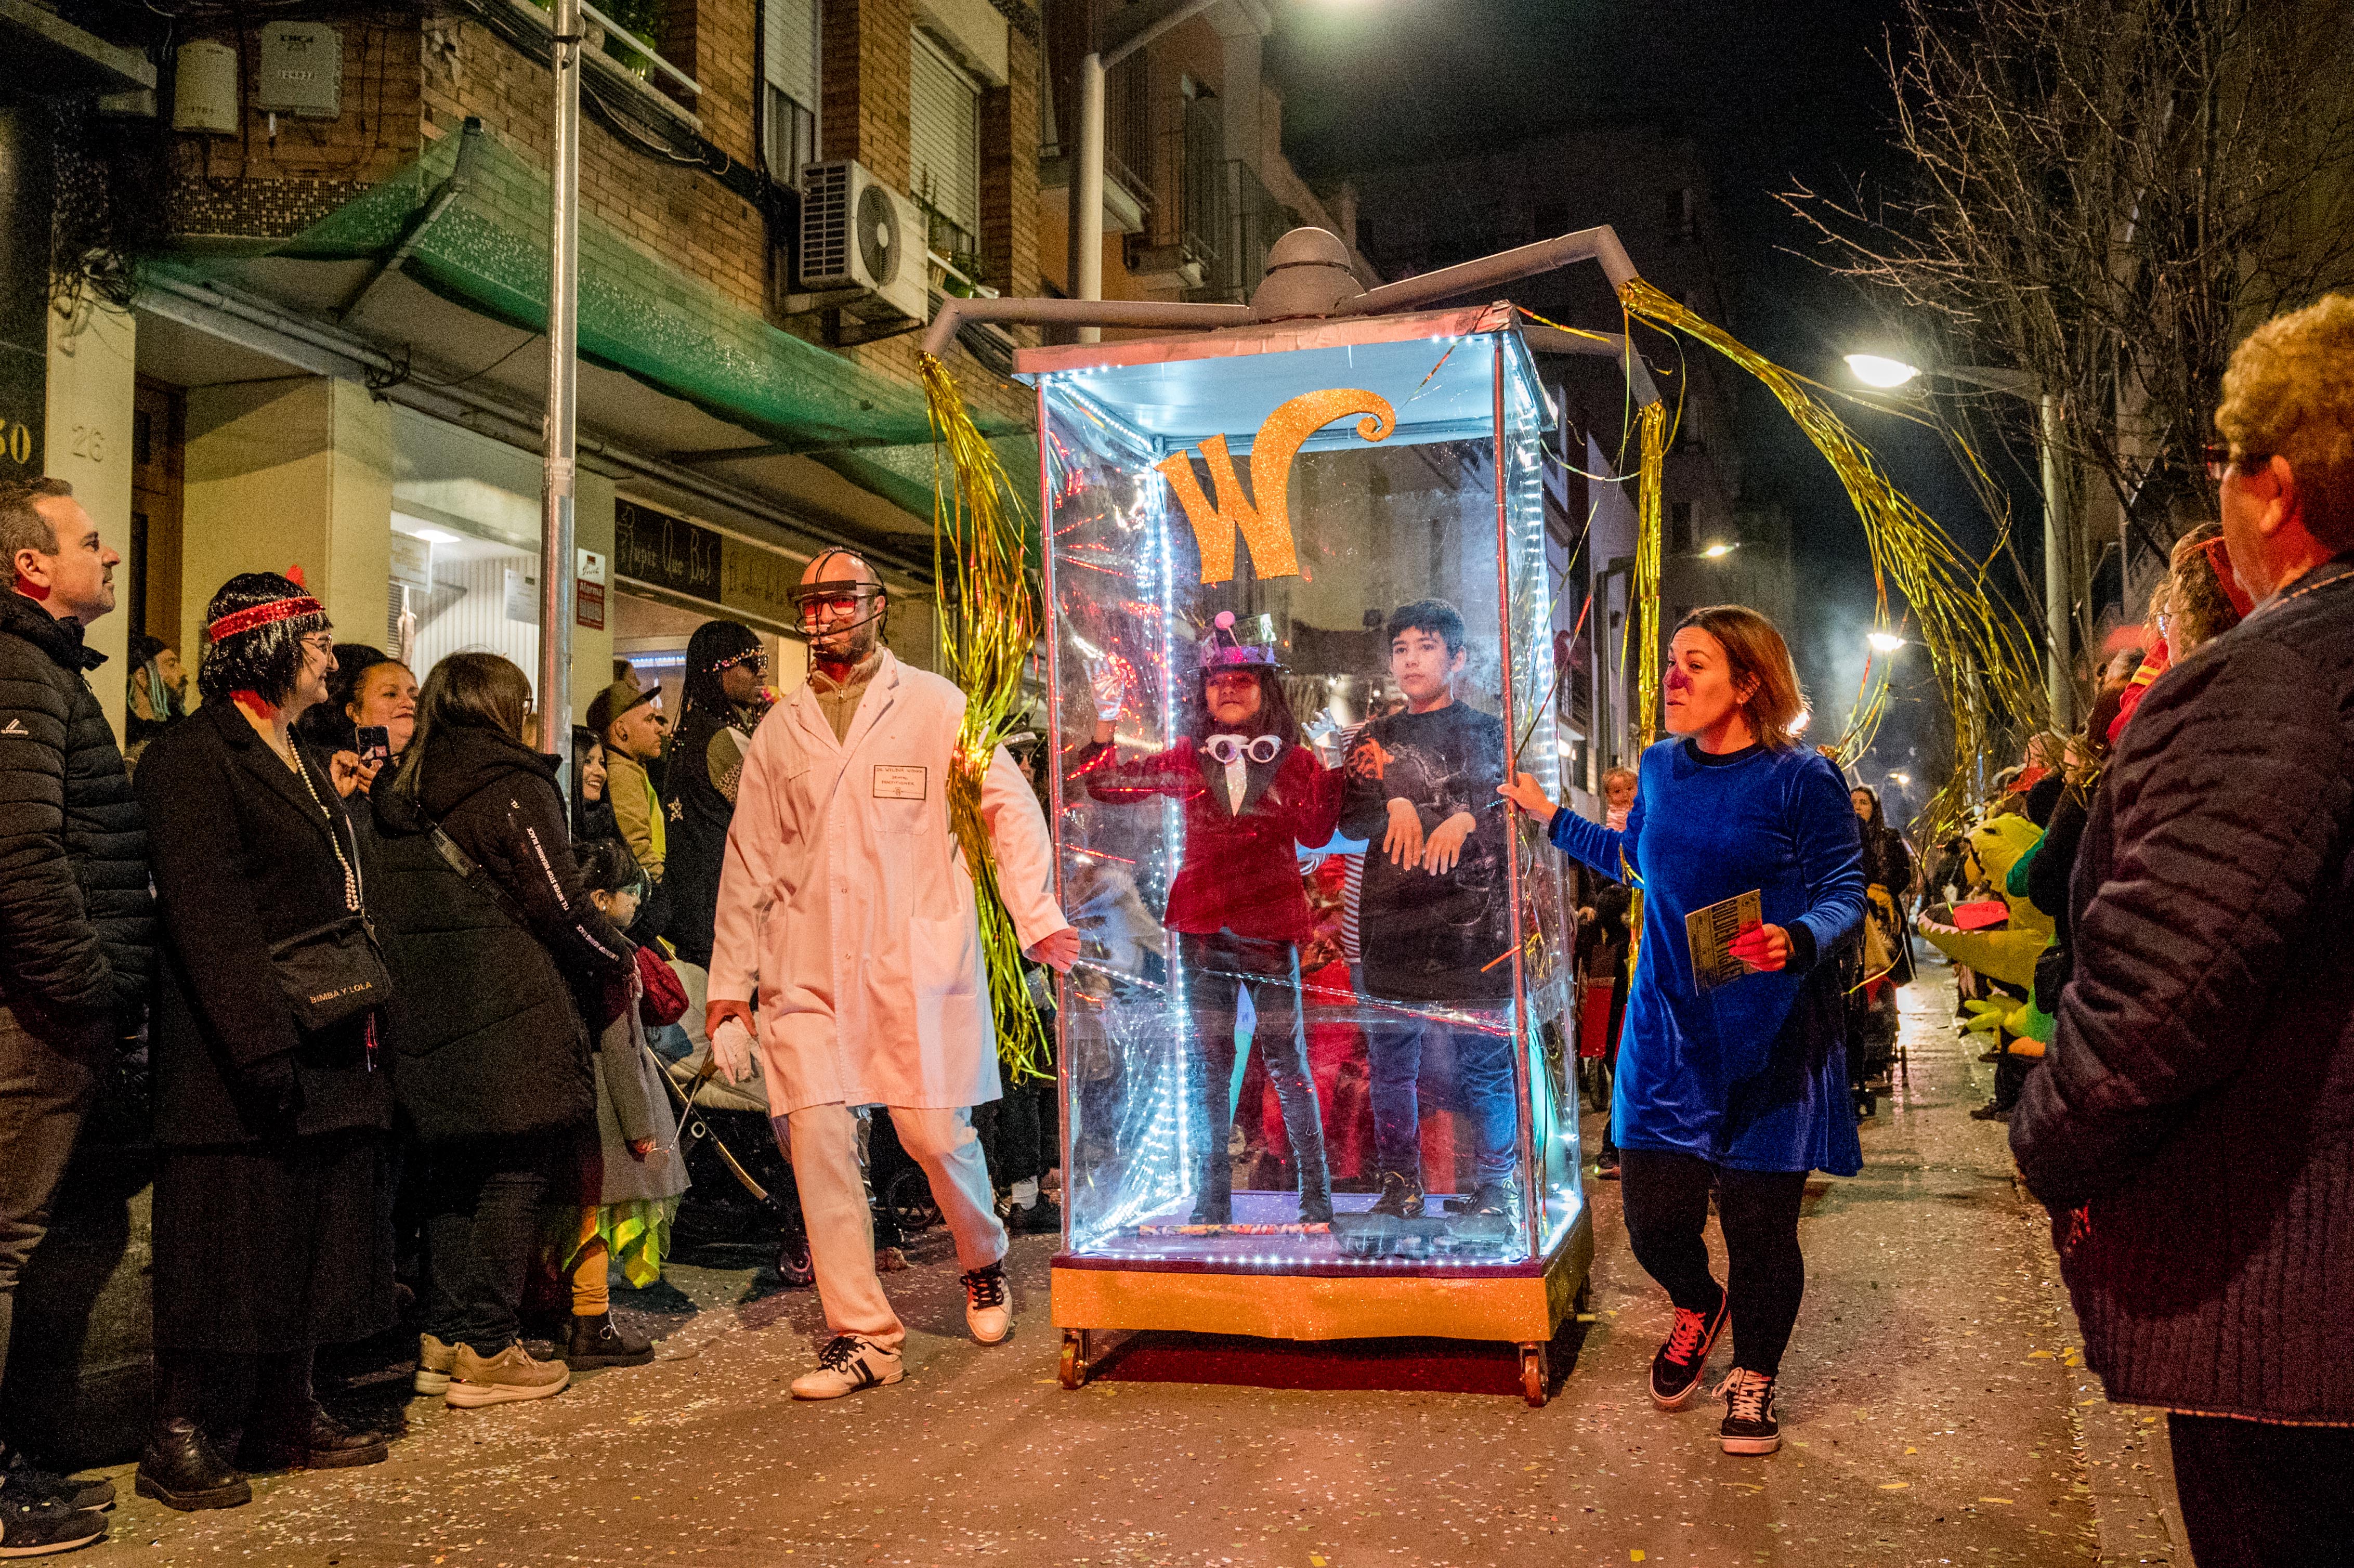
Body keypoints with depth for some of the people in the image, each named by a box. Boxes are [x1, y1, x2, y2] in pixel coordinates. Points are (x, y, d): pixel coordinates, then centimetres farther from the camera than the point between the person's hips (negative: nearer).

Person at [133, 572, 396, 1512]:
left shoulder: (302, 760, 19)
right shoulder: (193, 758, -10)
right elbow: (207, 919, -19)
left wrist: (365, 1023, 14)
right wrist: (260, 1046, -24)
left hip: (330, 1050, 9)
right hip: (238, 1061, -9)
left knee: (310, 1243, 14)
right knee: (227, 1249, -1)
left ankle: (287, 1417, 25)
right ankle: (180, 1436, 11)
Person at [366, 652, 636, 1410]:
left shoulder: (400, 794, 12)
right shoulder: (513, 786, -9)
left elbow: (394, 908, 14)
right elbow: (561, 905, -12)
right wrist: (624, 960, 3)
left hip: (428, 1011, 7)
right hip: (511, 1016, -7)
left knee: (454, 1171, 16)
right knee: (514, 1174, 1)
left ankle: (443, 1338, 21)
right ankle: (487, 1352, 4)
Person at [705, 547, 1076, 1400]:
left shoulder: (937, 706, 6)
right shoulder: (779, 729, 15)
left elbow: (1009, 807, 1)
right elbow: (749, 861, 16)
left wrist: (1039, 918, -13)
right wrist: (729, 988, 11)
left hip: (917, 956, -3)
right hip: (807, 970, 3)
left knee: (937, 1132, -5)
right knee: (815, 1135, -8)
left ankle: (984, 1264, 27)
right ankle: (862, 1335, 2)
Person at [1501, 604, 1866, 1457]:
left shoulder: (1801, 779, -10)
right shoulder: (1662, 768, 7)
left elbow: (1843, 895, -10)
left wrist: (1797, 940, -30)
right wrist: (1553, 817, 32)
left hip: (1769, 1040, -4)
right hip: (1669, 1032, 5)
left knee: (1759, 1222, 3)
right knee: (1653, 1214, 6)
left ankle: (1754, 1379, 30)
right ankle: (1698, 1307, 41)